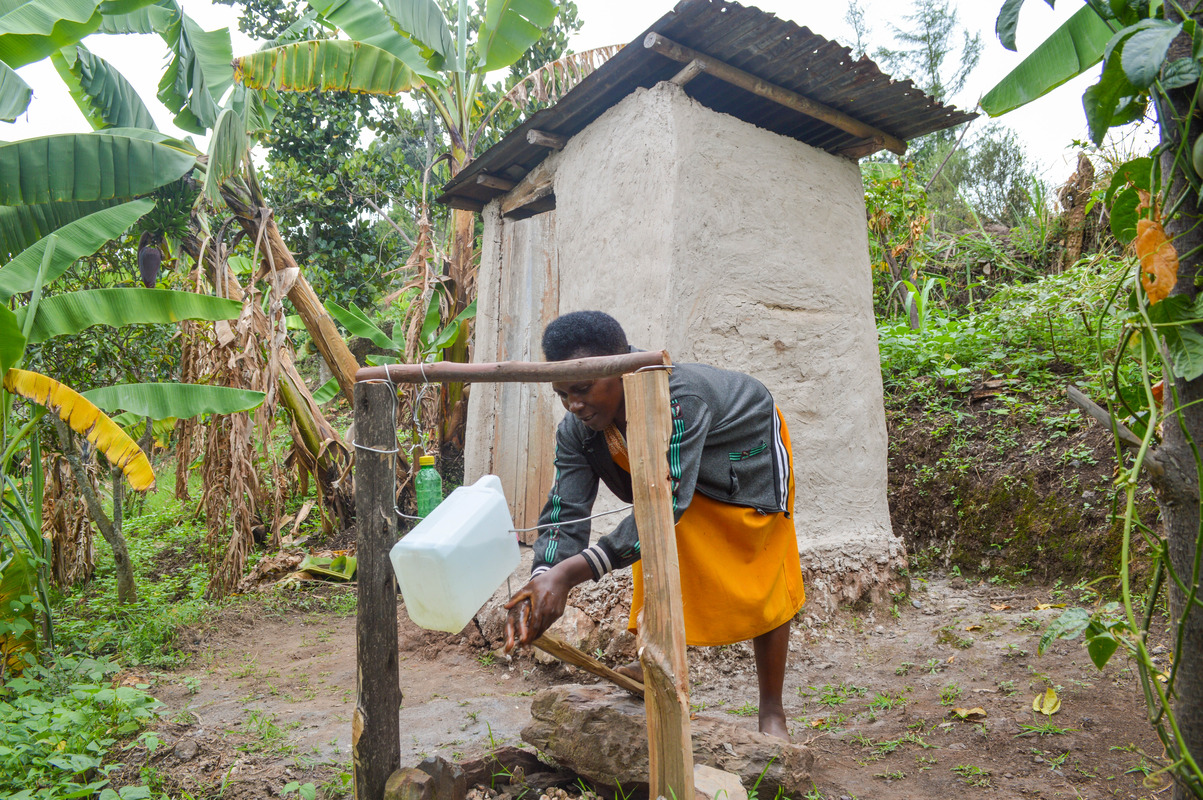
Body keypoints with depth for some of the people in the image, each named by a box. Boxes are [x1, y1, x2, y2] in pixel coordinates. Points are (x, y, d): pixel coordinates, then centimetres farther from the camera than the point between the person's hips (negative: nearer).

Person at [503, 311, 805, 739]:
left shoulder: (679, 398, -46)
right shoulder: (576, 430, -24)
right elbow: (565, 513, -26)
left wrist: (568, 574, -57)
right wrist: (541, 580, -48)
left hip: (744, 458, -5)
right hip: (670, 471, 6)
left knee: (760, 586, -1)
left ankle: (772, 712, 12)